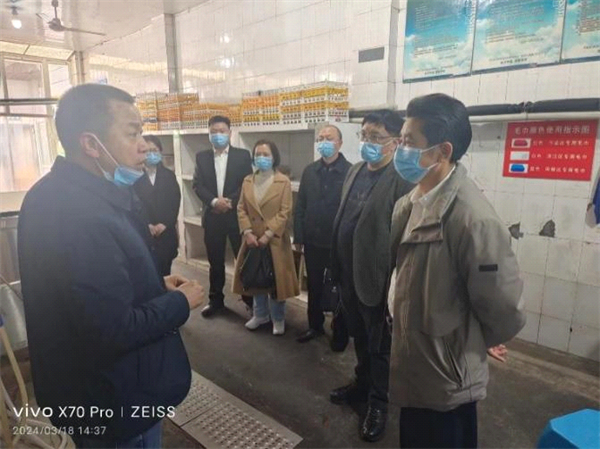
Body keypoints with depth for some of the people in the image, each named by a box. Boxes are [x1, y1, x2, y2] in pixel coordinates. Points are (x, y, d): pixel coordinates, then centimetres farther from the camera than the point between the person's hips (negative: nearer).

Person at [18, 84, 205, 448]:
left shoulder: (66, 192, 1)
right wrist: (181, 302, -17)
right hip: (114, 398, -9)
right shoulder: (80, 214, -33)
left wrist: (157, 284, 0)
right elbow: (113, 331, -31)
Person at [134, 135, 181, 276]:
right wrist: (146, 225, -12)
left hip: (166, 232, 3)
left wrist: (165, 224, -6)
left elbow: (175, 202, 5)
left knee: (164, 271, 5)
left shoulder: (169, 175, 10)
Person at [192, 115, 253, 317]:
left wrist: (230, 201, -15)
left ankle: (250, 297, 21)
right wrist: (214, 201, -15)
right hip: (212, 215, 2)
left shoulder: (243, 155, 1)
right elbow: (197, 185, 1)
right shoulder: (202, 157, 8)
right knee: (215, 261, 11)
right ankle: (215, 299, 25)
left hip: (237, 214, -2)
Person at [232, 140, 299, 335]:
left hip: (275, 240, -4)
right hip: (252, 239, 4)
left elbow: (284, 212, -11)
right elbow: (241, 209, 5)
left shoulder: (283, 182, -6)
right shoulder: (247, 181, 8)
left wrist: (267, 235, -16)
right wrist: (248, 233, -9)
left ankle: (278, 319, 23)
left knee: (276, 279, 5)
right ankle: (260, 314, 32)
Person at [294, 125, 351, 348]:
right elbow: (300, 206, 6)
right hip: (313, 241, 4)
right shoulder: (310, 171, 5)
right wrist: (298, 237, 2)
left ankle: (340, 333, 30)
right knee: (314, 287, 17)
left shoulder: (350, 171, -11)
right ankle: (315, 325, 36)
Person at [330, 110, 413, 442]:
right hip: (349, 274, 7)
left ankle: (378, 402, 34)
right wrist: (338, 267, 13)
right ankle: (362, 384, 46)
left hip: (377, 279, -7)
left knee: (379, 346, 13)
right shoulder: (355, 172, 8)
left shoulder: (403, 179, -18)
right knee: (360, 338, 25)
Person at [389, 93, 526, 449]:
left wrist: (479, 343, -1)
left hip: (447, 379, -7)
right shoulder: (412, 203, -2)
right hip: (415, 369, 7)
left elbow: (504, 308, -20)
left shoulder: (473, 217, -28)